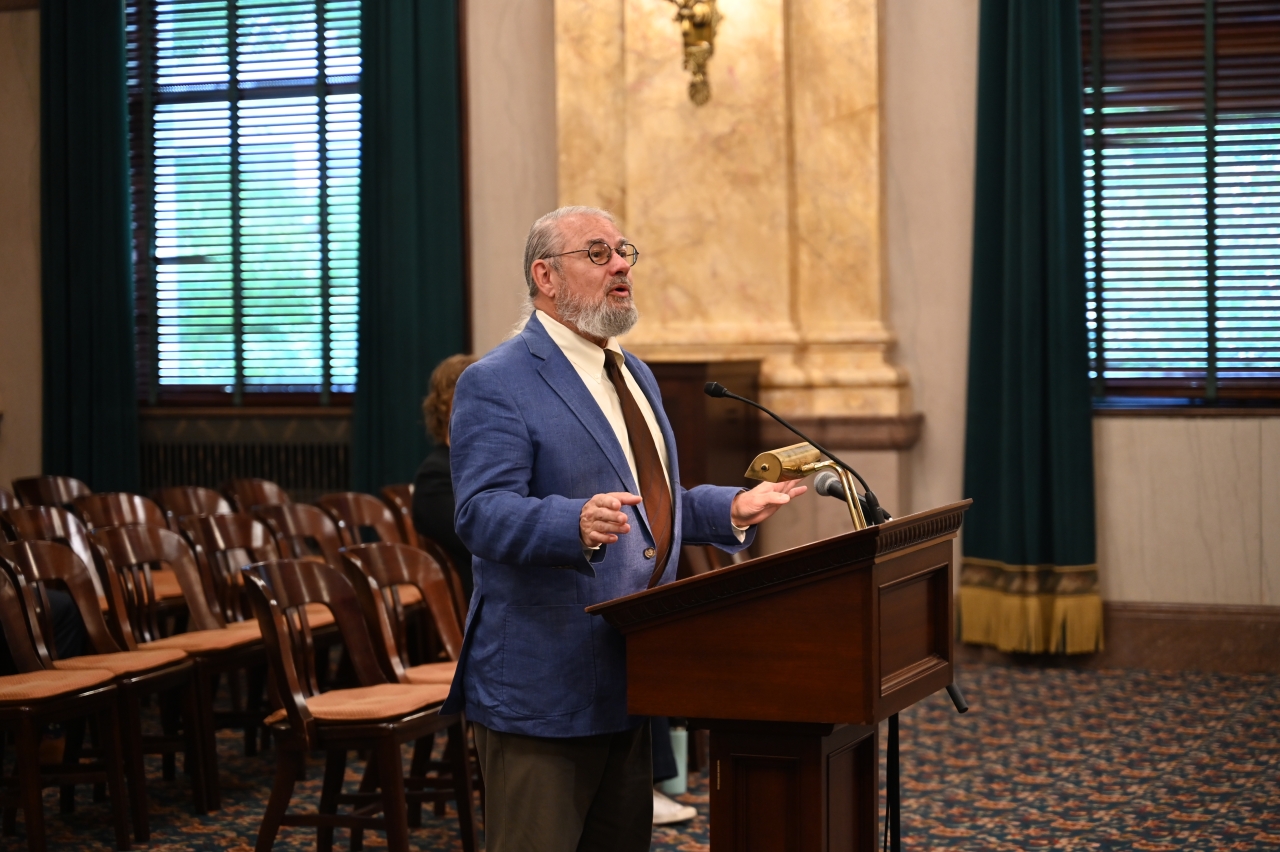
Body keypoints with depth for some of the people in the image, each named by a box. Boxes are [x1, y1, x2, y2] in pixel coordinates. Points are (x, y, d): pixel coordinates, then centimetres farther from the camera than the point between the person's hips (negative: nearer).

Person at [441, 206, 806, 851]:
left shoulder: (634, 374, 18)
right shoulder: (495, 384, -11)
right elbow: (482, 512, -23)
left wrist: (734, 509, 11)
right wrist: (579, 525, -40)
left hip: (628, 677, 9)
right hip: (541, 686, -9)